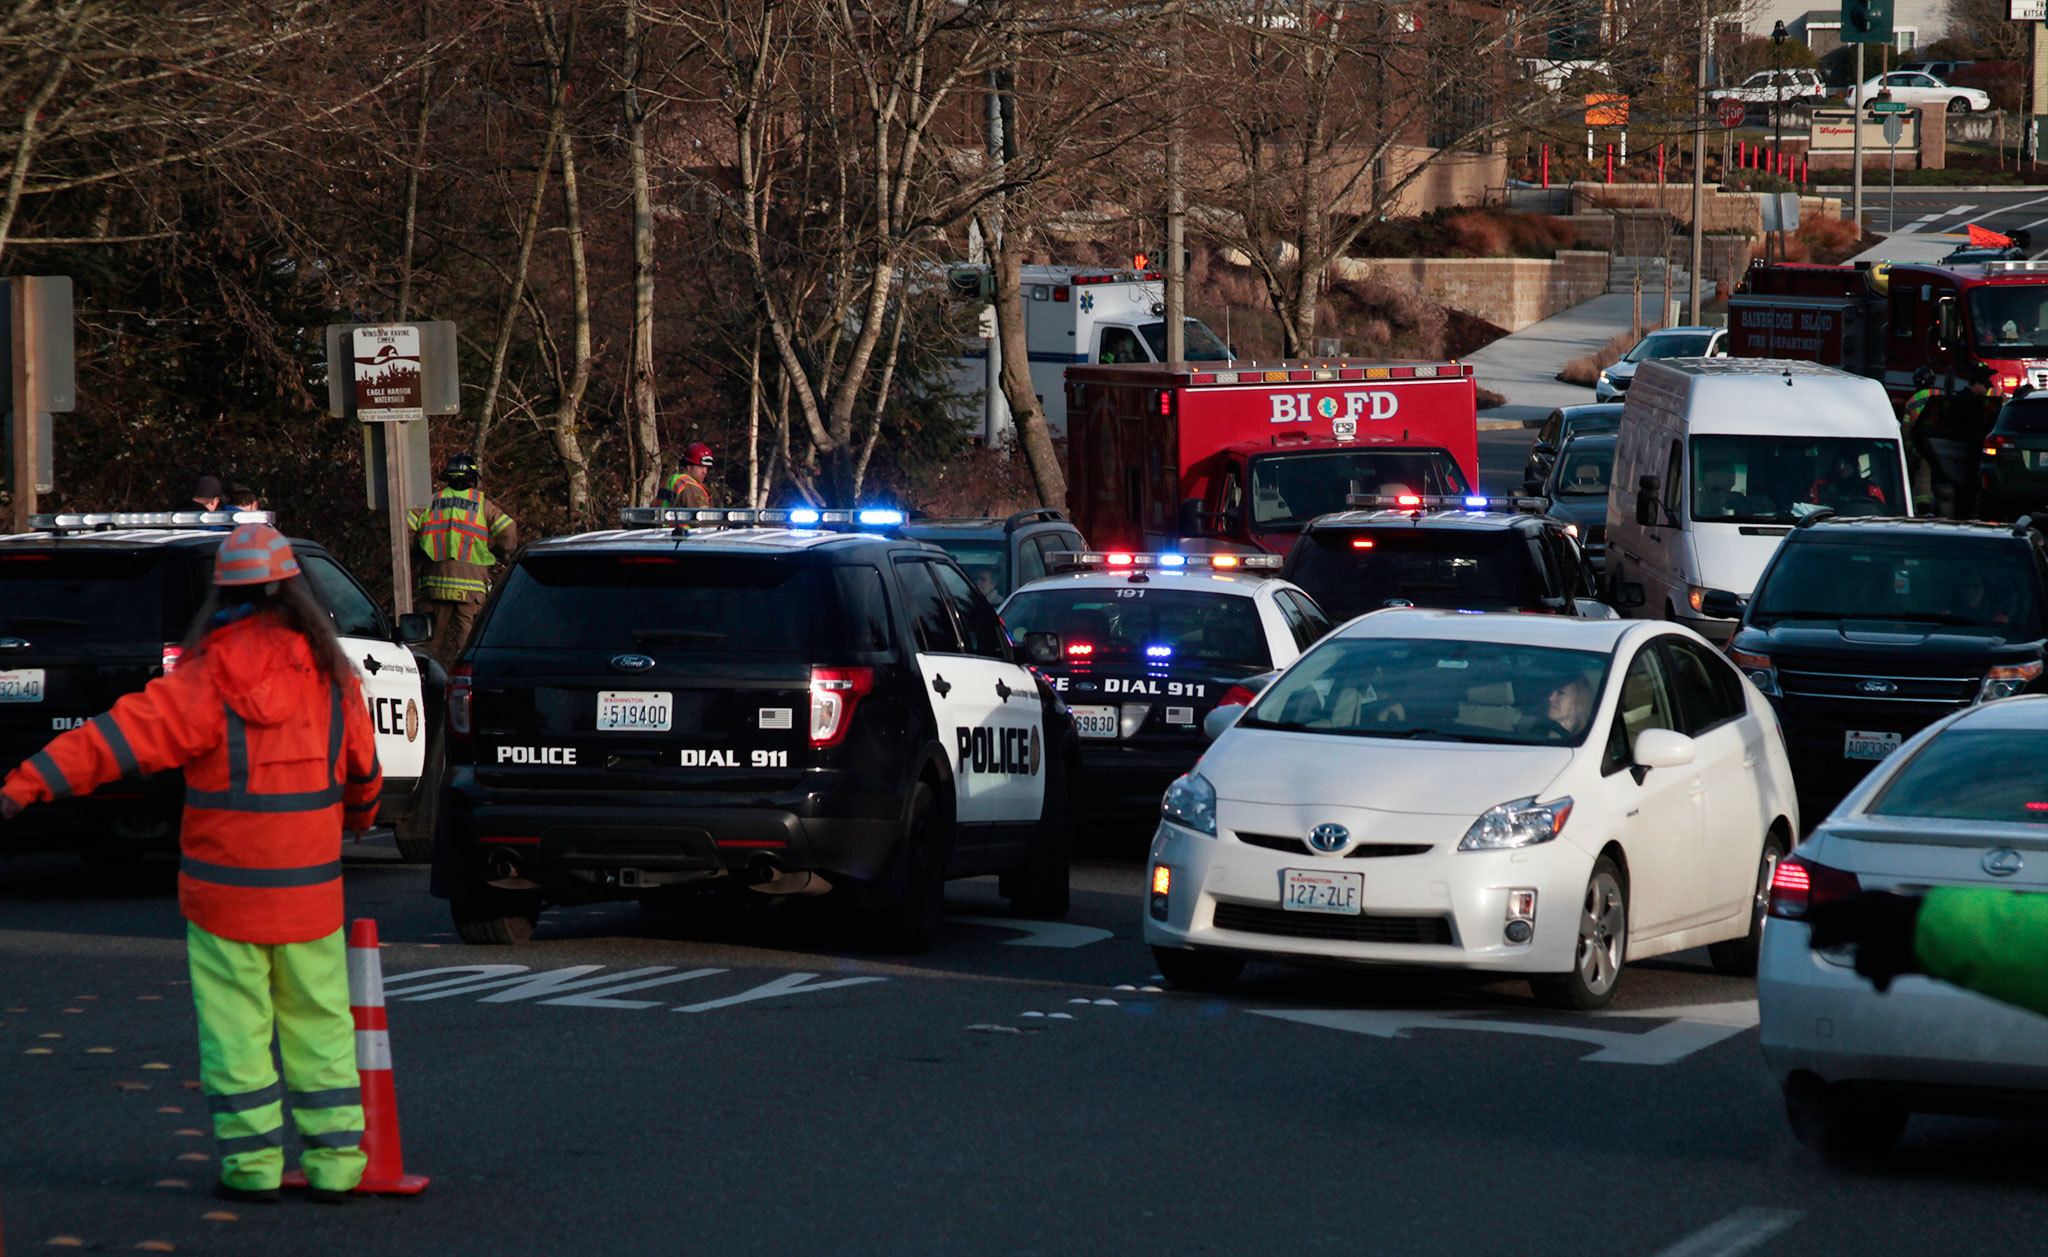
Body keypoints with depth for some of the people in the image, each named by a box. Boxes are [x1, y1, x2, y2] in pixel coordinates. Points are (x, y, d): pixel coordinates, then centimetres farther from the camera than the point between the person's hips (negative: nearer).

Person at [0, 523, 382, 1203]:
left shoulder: (208, 680, -11)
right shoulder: (329, 673, 2)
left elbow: (123, 737, -20)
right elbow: (362, 765, 17)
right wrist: (359, 814, 39)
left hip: (225, 890, -3)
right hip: (309, 890, 3)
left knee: (235, 1025, 4)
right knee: (318, 1023, 10)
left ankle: (252, 1164, 5)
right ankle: (334, 1162, 10)